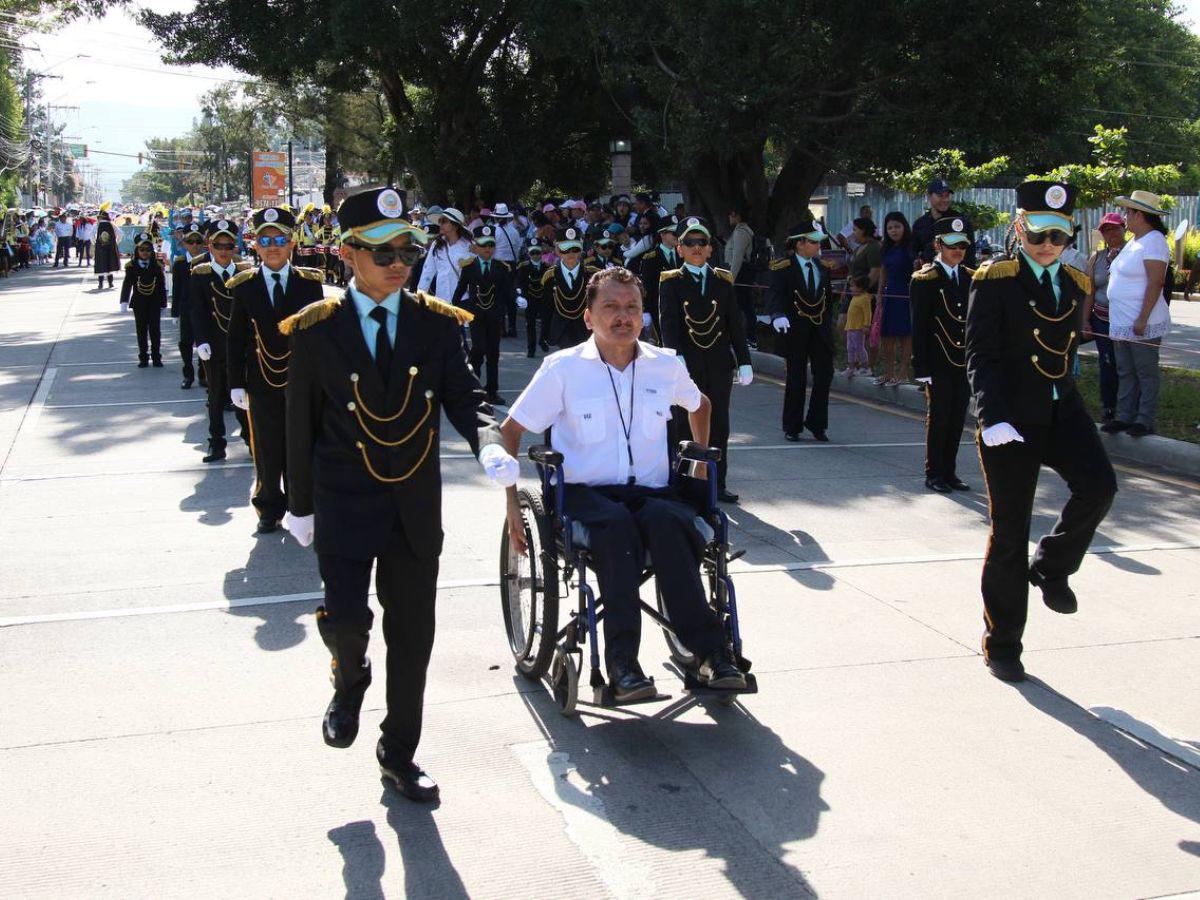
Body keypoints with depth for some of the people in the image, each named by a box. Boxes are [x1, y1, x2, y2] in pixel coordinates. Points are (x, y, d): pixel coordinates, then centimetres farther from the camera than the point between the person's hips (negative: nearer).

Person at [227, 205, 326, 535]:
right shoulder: (244, 285, 1)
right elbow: (236, 338, 3)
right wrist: (236, 383, 0)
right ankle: (270, 509, 23)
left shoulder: (310, 283, -2)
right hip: (262, 384, 1)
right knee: (267, 451, 9)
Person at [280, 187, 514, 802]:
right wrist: (301, 503, 6)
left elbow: (463, 395, -3)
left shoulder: (436, 324, 1)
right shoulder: (316, 330, -4)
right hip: (344, 501, -2)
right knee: (346, 619, -14)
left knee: (412, 634, 9)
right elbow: (301, 422, 2)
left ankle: (398, 752, 28)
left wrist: (488, 443, -25)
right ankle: (349, 681, 25)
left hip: (417, 504, 2)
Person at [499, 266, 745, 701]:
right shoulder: (563, 368, 1)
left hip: (652, 491, 2)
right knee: (616, 522, -37)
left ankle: (708, 650, -32)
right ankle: (621, 660, -36)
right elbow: (510, 430, 5)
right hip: (585, 492, -2)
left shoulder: (666, 365, 10)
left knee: (666, 519, -34)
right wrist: (512, 504, -1)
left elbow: (699, 405, 32)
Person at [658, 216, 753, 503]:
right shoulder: (671, 282, 0)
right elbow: (668, 323, -11)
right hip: (687, 364, -3)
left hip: (719, 363, 3)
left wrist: (744, 362, 4)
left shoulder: (723, 280, 9)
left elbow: (735, 324, 9)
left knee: (718, 424, 8)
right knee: (686, 424, 2)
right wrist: (677, 358, -26)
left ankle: (717, 484, 17)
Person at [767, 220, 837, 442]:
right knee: (796, 378, 2)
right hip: (795, 330, -4)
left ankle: (816, 423, 15)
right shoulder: (783, 267, -8)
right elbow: (774, 295, -20)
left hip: (821, 329, 4)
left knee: (824, 375, 1)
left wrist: (828, 321, 12)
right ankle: (792, 428, 14)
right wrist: (778, 316, -39)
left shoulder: (822, 266, 10)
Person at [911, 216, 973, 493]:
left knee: (957, 418, 8)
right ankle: (934, 473, 10)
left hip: (965, 363, 5)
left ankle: (949, 472, 17)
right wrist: (921, 367, -12)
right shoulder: (925, 279, -4)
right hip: (938, 363, -5)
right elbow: (919, 327, -7)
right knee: (939, 416, 0)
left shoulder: (971, 278, 11)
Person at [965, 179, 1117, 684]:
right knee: (1009, 532, 1)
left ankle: (1052, 567, 7)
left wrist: (1063, 402, 18)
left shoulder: (1075, 285, 12)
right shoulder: (995, 281, -5)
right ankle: (1001, 646, 16)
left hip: (1062, 410, 5)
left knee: (1098, 485, -23)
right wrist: (992, 418, -24)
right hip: (1010, 418, -5)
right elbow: (980, 355, -13)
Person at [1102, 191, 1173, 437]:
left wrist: (1142, 320, -23)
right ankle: (1124, 417, 19)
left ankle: (1145, 421, 6)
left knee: (1146, 374, 0)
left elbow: (1155, 283, -20)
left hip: (1143, 325, -9)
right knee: (1125, 373, 12)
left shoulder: (1154, 241, -14)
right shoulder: (1133, 242, 15)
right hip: (1121, 324, 9)